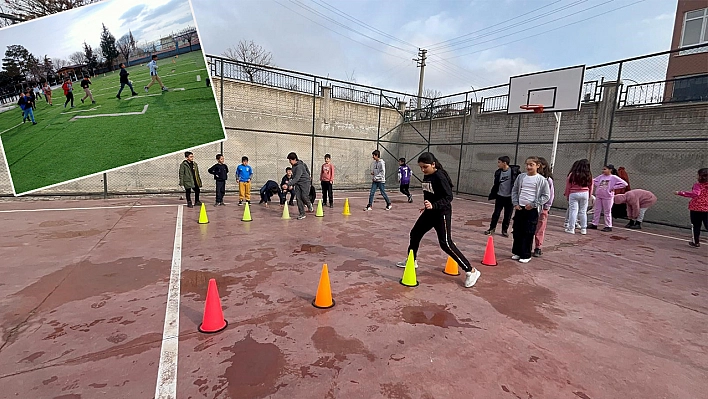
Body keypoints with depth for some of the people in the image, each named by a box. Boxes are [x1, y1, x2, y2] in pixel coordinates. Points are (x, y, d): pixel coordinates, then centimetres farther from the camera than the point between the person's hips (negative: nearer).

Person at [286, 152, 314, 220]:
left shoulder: (299, 167, -23)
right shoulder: (294, 166, 4)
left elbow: (296, 178, -32)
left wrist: (288, 184, -38)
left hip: (305, 182, -7)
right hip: (297, 183, 7)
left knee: (304, 196, -14)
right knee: (298, 198, -3)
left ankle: (309, 205, 21)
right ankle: (302, 214, 0)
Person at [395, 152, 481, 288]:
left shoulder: (440, 176, -20)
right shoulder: (426, 176, 5)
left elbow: (448, 197, -24)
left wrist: (433, 205, -35)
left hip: (442, 213, -9)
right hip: (430, 212, 9)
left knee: (446, 243, -11)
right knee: (415, 233, 16)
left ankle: (471, 271, -1)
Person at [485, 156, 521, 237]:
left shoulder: (514, 171, -11)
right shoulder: (498, 172, 2)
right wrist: (491, 195, 13)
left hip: (510, 197, -3)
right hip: (500, 196, 3)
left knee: (508, 215, 9)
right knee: (496, 213, 5)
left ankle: (505, 230, 23)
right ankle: (492, 228, 19)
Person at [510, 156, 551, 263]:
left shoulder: (541, 180, -5)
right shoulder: (521, 176, 6)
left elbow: (546, 196, -4)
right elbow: (514, 190, 13)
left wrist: (533, 204, -11)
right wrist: (515, 203, 2)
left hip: (532, 210, -4)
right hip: (519, 208, 4)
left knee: (528, 234, 1)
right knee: (517, 232, 10)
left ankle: (526, 255, 12)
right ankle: (517, 252, 23)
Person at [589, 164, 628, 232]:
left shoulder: (614, 177, -6)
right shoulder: (601, 176, 8)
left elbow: (624, 184, -10)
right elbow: (594, 181, 21)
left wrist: (613, 187, -11)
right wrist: (597, 185, 5)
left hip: (607, 197, -5)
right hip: (598, 196, 6)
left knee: (607, 212, 2)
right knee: (596, 211, 10)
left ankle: (608, 226, 11)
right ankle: (594, 224, 19)